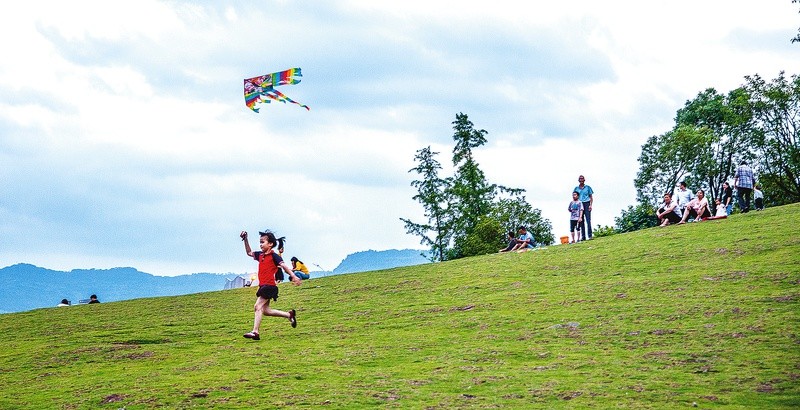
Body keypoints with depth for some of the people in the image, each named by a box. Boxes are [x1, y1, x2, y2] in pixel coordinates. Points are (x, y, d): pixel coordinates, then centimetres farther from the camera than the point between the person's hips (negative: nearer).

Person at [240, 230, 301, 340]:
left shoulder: (274, 256, -8)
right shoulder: (260, 255, 14)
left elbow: (284, 266, -17)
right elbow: (249, 253, 31)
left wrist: (293, 276, -30)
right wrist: (245, 240, 20)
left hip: (270, 286, -9)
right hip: (263, 286, 9)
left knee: (258, 306, -15)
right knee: (265, 310, 9)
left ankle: (255, 332, -18)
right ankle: (289, 314, 21)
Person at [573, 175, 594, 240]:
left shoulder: (588, 187, 9)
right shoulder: (576, 188, 14)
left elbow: (591, 197, 8)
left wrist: (590, 205, -5)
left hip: (586, 204, -2)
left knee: (588, 220, -11)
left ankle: (590, 235, -14)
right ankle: (583, 236, 2)